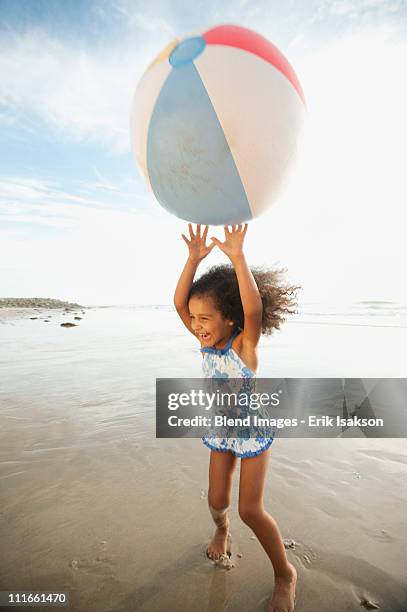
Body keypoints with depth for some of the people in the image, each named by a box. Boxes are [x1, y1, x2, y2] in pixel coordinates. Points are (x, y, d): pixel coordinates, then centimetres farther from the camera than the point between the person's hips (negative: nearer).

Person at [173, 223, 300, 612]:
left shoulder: (245, 343, -24)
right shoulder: (206, 341, -10)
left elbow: (254, 308, -44)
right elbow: (178, 302, -19)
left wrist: (237, 258, -47)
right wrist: (193, 259, -28)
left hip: (252, 432, -5)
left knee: (250, 510, 0)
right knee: (217, 501, 13)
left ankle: (285, 574, 28)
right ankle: (221, 530, 50)